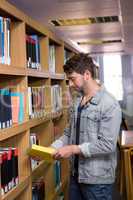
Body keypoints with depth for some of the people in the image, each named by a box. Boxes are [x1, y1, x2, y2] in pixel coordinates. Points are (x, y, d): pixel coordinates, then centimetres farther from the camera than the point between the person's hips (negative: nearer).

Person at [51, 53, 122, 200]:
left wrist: (73, 149, -21)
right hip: (76, 174, 7)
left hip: (97, 179, -7)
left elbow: (107, 145, -22)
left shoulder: (109, 104, -17)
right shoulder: (77, 103, 7)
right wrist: (52, 148, -3)